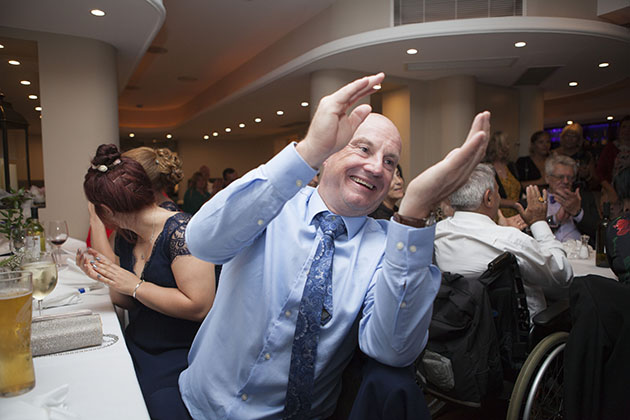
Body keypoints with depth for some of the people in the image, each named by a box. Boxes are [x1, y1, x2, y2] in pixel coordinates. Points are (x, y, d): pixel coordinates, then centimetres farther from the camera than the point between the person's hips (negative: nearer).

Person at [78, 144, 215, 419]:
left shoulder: (179, 229, -18)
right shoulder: (125, 236, 8)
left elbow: (199, 306, -24)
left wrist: (134, 285, -18)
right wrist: (105, 275, 0)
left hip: (179, 355, -7)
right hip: (135, 348, 7)